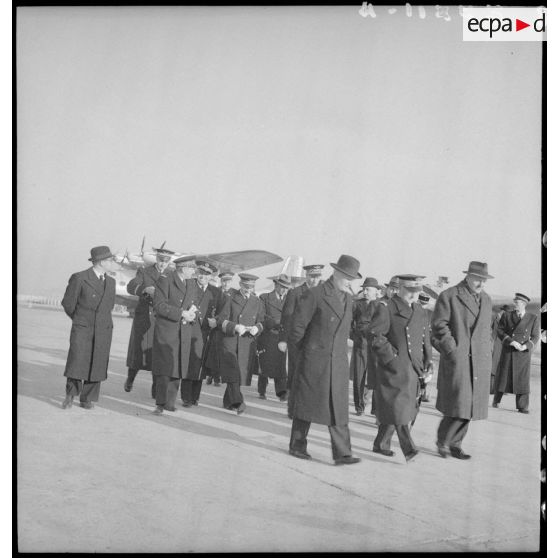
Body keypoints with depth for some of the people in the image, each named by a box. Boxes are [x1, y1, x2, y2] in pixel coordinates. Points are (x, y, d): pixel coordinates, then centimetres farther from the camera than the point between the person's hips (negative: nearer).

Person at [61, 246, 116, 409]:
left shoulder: (111, 282, 10)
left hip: (103, 330, 4)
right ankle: (71, 394, 10)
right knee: (76, 362, -10)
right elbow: (68, 303, 2)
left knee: (97, 364, 2)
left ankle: (87, 399, 13)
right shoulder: (79, 278, -7)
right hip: (82, 328, -4)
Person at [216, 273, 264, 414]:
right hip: (230, 342, -3)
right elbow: (221, 320, -1)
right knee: (233, 372, -15)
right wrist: (235, 327, -17)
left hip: (248, 344, 3)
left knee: (241, 374, 4)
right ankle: (237, 402, -19)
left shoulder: (257, 303, 12)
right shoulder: (230, 299, 3)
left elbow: (261, 322, 17)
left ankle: (228, 402, 20)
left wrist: (257, 328, -6)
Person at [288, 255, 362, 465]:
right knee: (306, 403, 6)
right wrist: (307, 351, 3)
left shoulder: (348, 300, 11)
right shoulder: (314, 295, -10)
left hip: (338, 363, 5)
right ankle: (297, 446, 21)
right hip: (314, 361, -5)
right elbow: (297, 327, -8)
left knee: (338, 408, 1)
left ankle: (342, 453, 1)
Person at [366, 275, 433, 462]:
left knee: (393, 410, 11)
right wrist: (391, 358, -16)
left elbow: (425, 342, 18)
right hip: (393, 370, -6)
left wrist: (428, 368, 10)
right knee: (399, 408, -9)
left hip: (414, 371, 6)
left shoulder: (420, 312, 15)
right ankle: (409, 449, -7)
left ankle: (381, 444, 24)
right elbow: (375, 335, -13)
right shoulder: (386, 309, -7)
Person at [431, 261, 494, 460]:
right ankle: (443, 441, 7)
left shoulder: (486, 300, 15)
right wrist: (453, 351, -12)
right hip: (456, 359, -6)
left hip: (480, 362, 6)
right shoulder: (448, 296, -4)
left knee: (470, 406, 5)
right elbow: (439, 326, -7)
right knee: (459, 404, -11)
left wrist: (487, 356, 15)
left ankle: (455, 444, 16)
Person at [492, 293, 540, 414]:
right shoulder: (506, 315, 4)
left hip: (523, 354, -1)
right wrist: (511, 342, -16)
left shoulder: (534, 318, 2)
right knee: (502, 376, 6)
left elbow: (535, 337, 3)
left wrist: (526, 346, -15)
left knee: (522, 380, -2)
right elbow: (500, 331, -1)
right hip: (507, 352, 1)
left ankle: (522, 407, 5)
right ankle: (496, 400, 24)